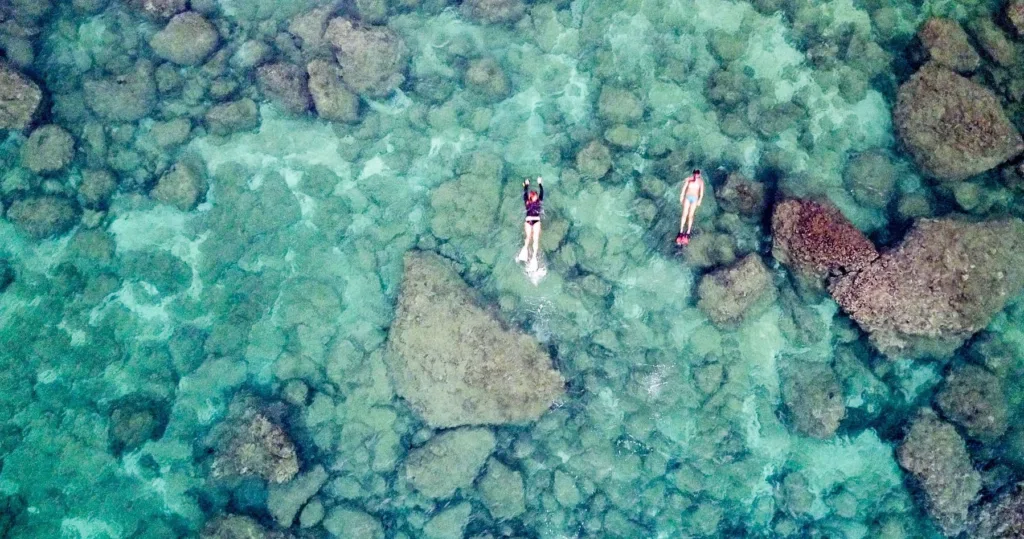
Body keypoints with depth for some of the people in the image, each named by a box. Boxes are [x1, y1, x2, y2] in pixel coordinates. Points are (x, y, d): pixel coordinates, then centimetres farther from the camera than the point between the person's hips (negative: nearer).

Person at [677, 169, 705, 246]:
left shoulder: (701, 181, -5)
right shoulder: (688, 179, -7)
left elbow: (701, 191, -2)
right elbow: (684, 188, -2)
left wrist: (700, 200, -7)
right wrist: (681, 197, -2)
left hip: (695, 199, 0)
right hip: (687, 197, 0)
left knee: (690, 216, 2)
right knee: (684, 214, -6)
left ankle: (688, 233, 7)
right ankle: (681, 232, -4)